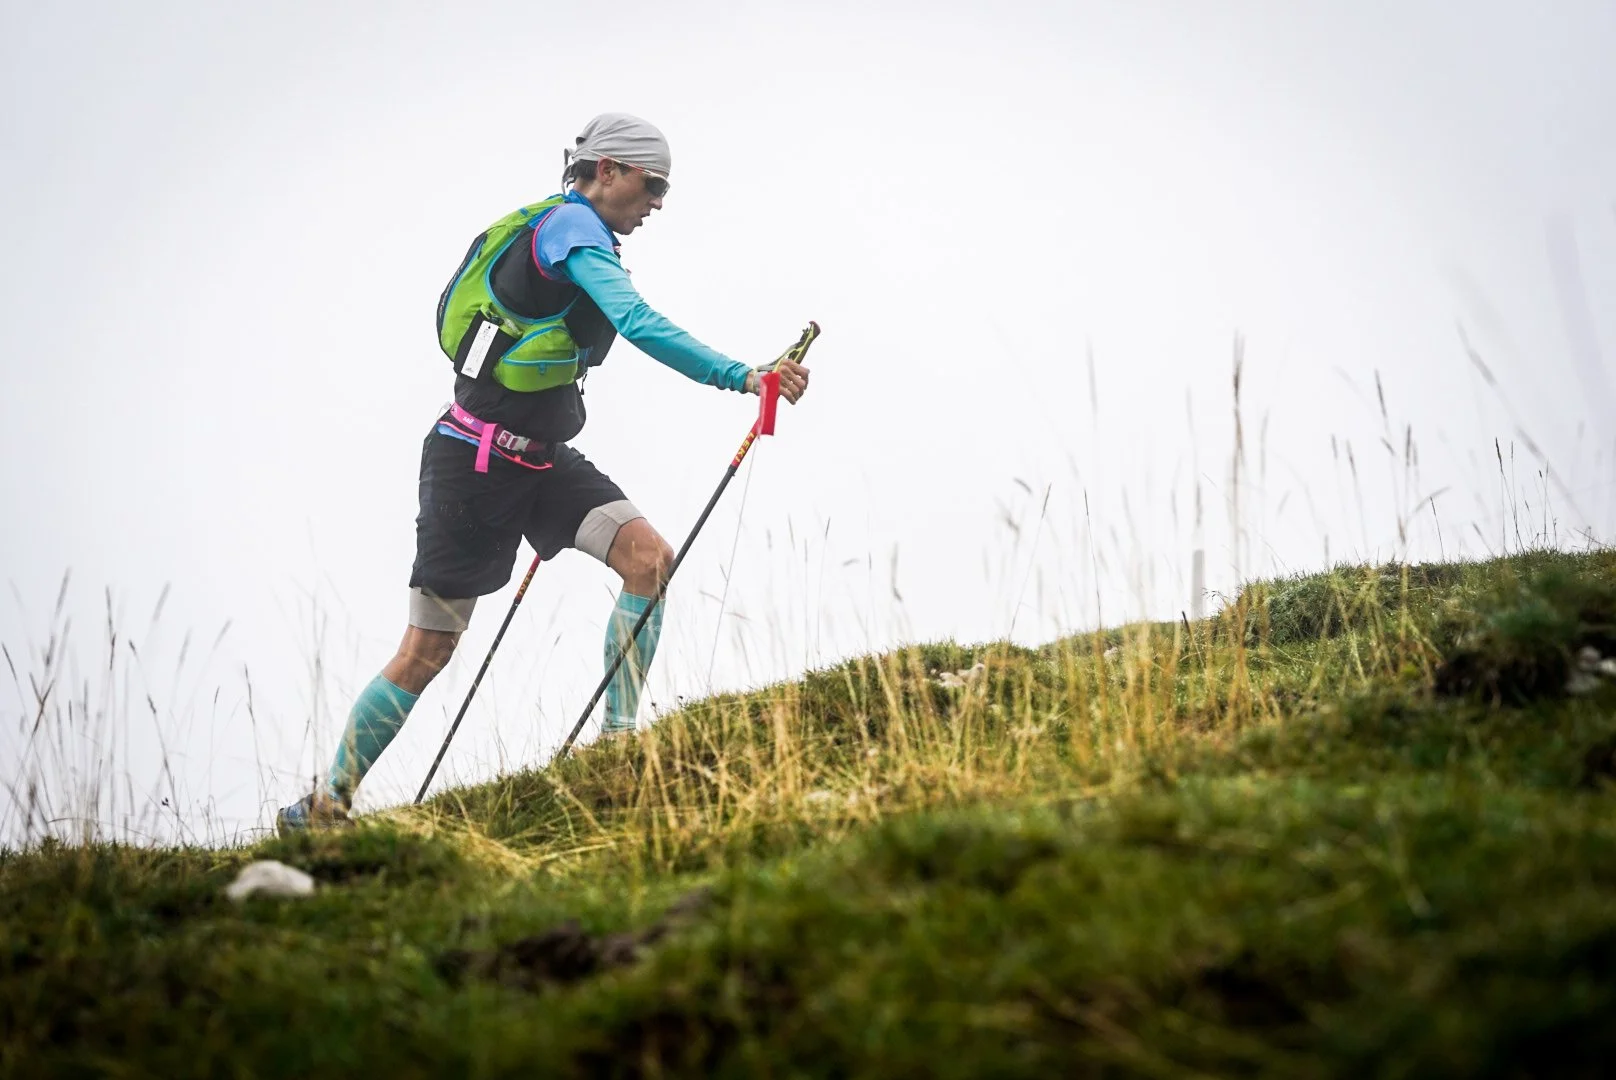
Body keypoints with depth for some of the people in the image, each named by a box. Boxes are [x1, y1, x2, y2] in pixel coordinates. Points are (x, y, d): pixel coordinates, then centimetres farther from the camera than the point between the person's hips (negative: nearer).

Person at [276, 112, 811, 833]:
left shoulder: (564, 228, 14)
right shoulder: (572, 226, -15)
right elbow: (638, 324, -30)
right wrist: (742, 376, -38)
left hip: (539, 456, 9)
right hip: (477, 460, -9)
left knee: (649, 557, -12)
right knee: (428, 650, -3)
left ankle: (617, 740, -10)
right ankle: (327, 804, 9)